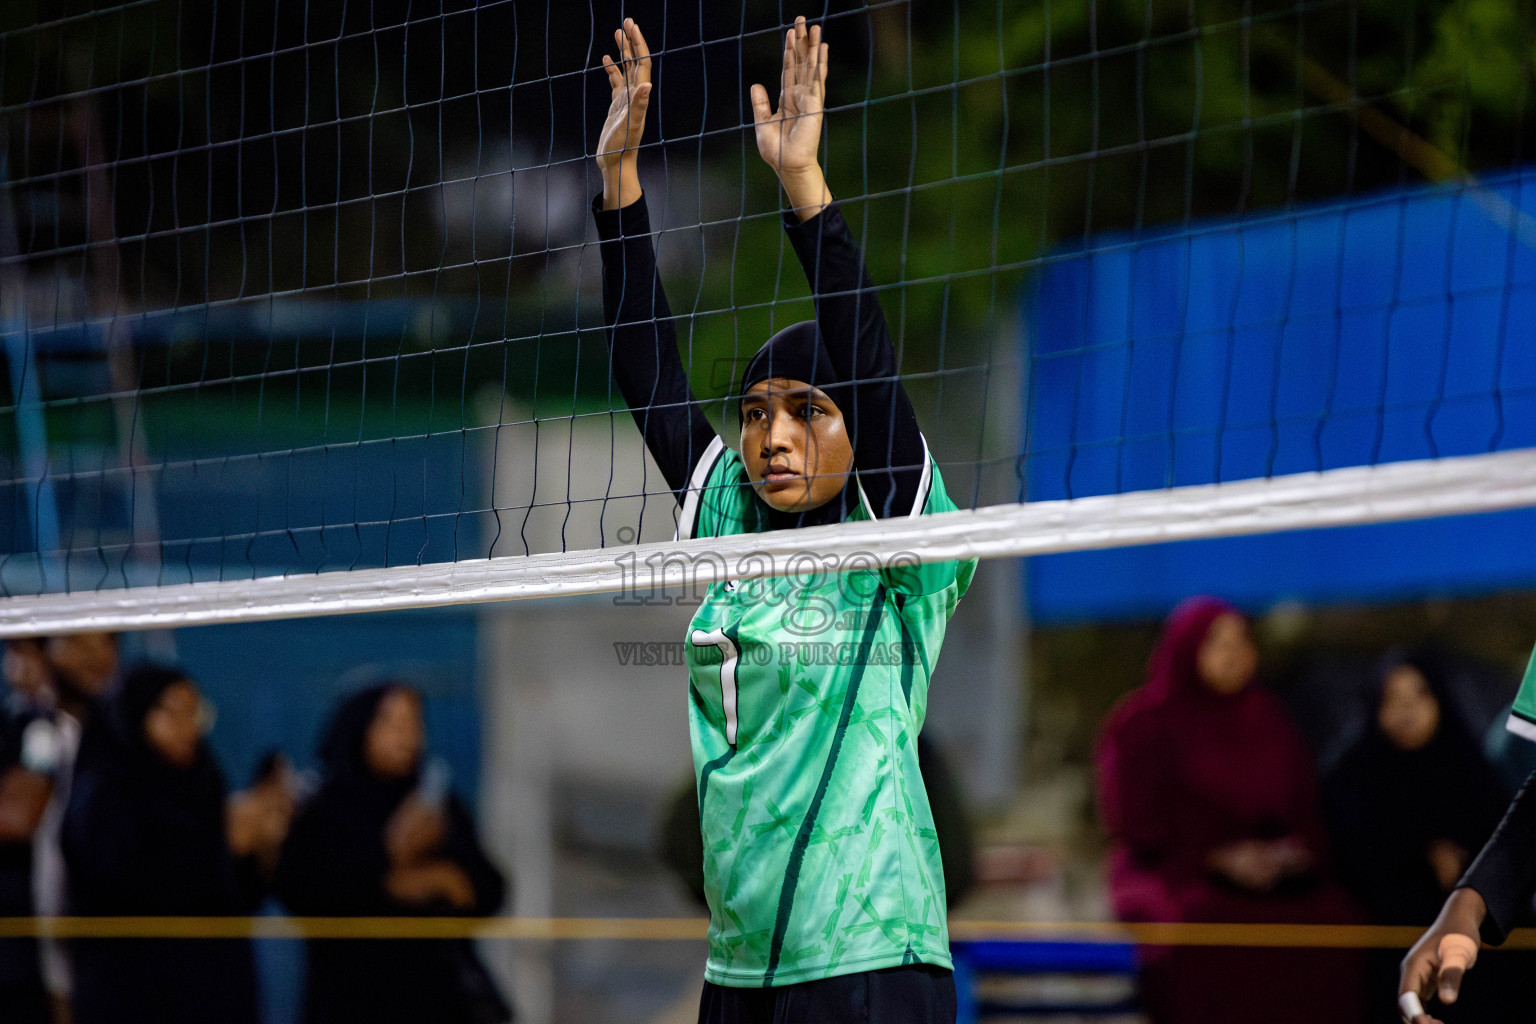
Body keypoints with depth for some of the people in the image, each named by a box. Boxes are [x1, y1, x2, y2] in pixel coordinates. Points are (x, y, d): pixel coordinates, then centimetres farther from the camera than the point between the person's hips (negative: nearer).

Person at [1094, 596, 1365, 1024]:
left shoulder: (1266, 718, 16)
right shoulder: (1143, 724, 3)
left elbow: (1304, 808, 17)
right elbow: (1137, 824, -4)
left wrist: (1294, 852, -6)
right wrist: (1217, 858, -15)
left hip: (1273, 872, 4)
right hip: (1170, 874, -4)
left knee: (1335, 918, -27)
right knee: (1207, 925, -39)